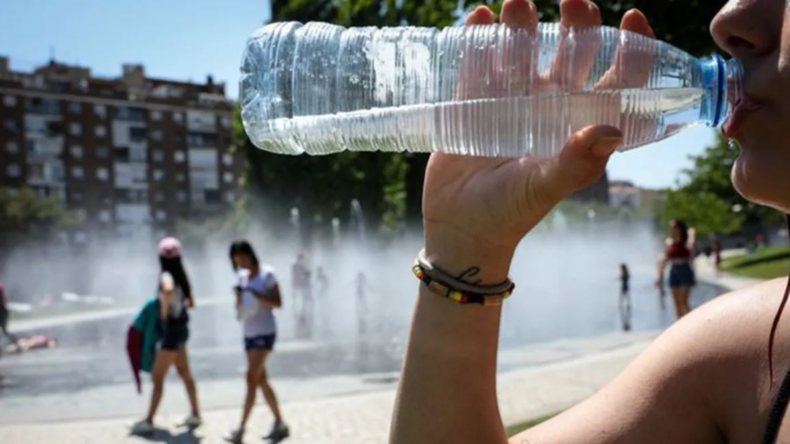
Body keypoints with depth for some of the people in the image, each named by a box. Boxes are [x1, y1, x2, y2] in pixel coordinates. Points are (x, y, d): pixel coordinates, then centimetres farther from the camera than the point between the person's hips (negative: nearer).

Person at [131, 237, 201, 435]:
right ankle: (195, 415, 26)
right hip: (180, 328, 9)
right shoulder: (180, 276, 6)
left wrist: (164, 311, -29)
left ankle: (149, 421, 2)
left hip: (171, 331, -9)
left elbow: (168, 290, -43)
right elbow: (190, 303, 17)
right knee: (185, 373, 18)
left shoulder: (167, 276, -18)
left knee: (158, 377, -3)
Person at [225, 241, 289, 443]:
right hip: (249, 333, 7)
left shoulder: (267, 273, -7)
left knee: (252, 378, -12)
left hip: (264, 332, -7)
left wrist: (256, 295, -22)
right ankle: (280, 424, 18)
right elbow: (240, 309, 13)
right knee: (261, 380, 8)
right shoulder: (242, 276, 11)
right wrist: (239, 299, -8)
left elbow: (278, 303, -10)